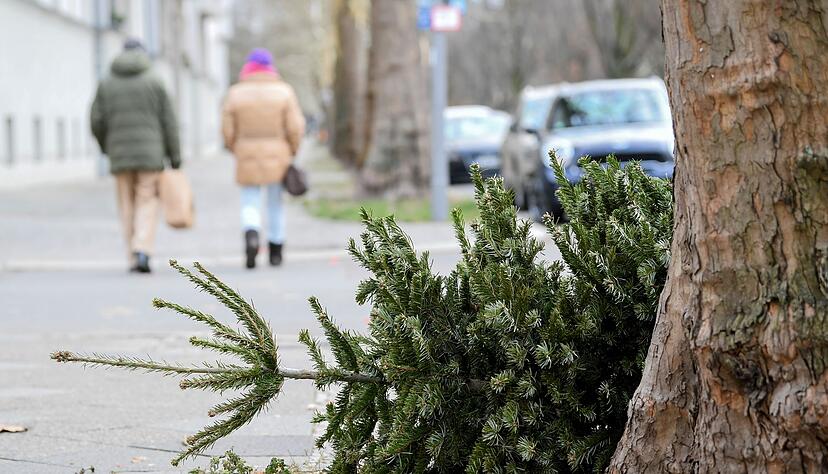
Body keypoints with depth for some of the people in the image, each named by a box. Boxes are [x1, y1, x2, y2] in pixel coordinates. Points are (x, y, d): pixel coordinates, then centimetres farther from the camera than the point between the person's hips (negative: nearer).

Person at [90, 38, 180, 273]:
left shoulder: (106, 84, 6)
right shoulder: (154, 82, 0)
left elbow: (97, 120, 0)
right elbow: (168, 121, -2)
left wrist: (106, 146, 18)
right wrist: (175, 156, 2)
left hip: (120, 156, 2)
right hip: (150, 154, -2)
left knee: (127, 207, 11)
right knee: (147, 204, 1)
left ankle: (134, 258, 10)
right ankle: (142, 252, -17)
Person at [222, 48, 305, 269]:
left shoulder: (235, 93, -2)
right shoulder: (283, 91, -4)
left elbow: (228, 129, -2)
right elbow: (295, 127, -8)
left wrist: (236, 150, 14)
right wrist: (292, 151, 6)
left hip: (247, 157, 0)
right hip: (278, 156, 0)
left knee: (250, 204, 6)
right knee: (276, 204, 14)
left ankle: (251, 234, -23)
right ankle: (276, 251, 21)